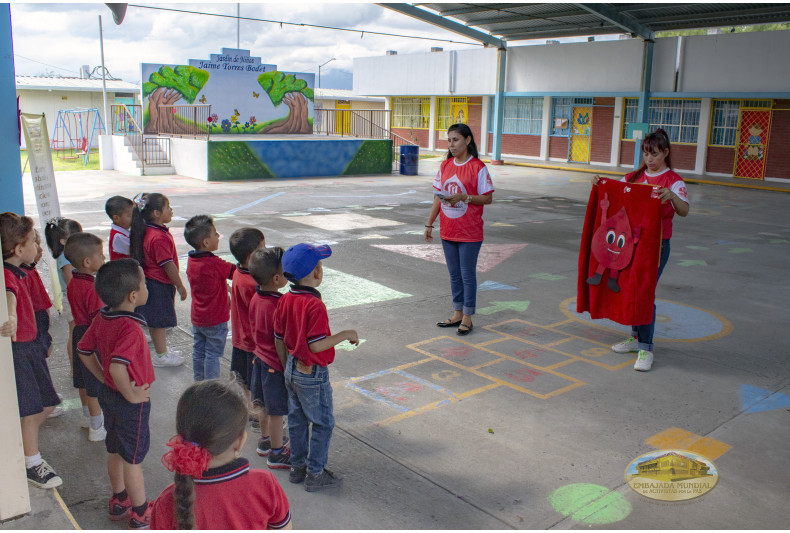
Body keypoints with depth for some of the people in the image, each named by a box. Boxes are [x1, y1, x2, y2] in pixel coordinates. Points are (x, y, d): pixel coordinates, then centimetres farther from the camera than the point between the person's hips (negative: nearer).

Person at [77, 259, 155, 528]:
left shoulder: (101, 319, -3)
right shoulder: (130, 328, -30)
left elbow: (84, 351, 8)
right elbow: (117, 368, -40)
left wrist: (105, 379, 10)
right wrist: (131, 395, -25)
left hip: (108, 394, 8)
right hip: (131, 403, -8)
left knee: (115, 452, 23)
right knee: (133, 459, 7)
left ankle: (119, 502, 41)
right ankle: (141, 515, 23)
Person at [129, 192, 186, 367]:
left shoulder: (151, 232, 6)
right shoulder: (159, 237, -26)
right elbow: (168, 265, -23)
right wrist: (180, 286, -14)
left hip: (153, 282, 10)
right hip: (159, 285, -10)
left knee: (159, 320, 20)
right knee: (159, 321, 3)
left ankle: (162, 349, 34)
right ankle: (161, 356, 15)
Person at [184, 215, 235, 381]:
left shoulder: (191, 260, -1)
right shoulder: (214, 264, -27)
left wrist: (225, 294, 14)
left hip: (197, 317, 7)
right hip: (215, 320, -7)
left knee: (198, 351, 18)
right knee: (213, 354, 4)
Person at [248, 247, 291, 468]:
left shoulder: (256, 298, -2)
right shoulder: (278, 306, -29)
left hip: (260, 357, 9)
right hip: (275, 365, -8)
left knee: (265, 406, 24)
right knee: (277, 410, 8)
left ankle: (267, 441, 41)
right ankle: (276, 452, 22)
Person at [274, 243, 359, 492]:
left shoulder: (285, 300, -2)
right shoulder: (314, 305, -26)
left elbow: (279, 339, 5)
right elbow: (315, 345, -28)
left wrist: (287, 366, 17)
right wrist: (345, 334, -18)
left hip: (292, 370, 8)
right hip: (313, 374, -8)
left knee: (297, 419, 20)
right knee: (322, 424, 8)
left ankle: (297, 467, 34)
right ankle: (315, 474, 18)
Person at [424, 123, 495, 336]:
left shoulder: (477, 167, -9)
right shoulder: (445, 166, 8)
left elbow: (488, 198, -9)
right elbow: (437, 197, 12)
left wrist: (464, 197, -22)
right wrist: (429, 224, 11)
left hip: (470, 232, -5)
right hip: (448, 230, 6)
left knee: (467, 275, 2)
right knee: (454, 275, 13)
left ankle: (467, 318, 13)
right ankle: (457, 314, 25)